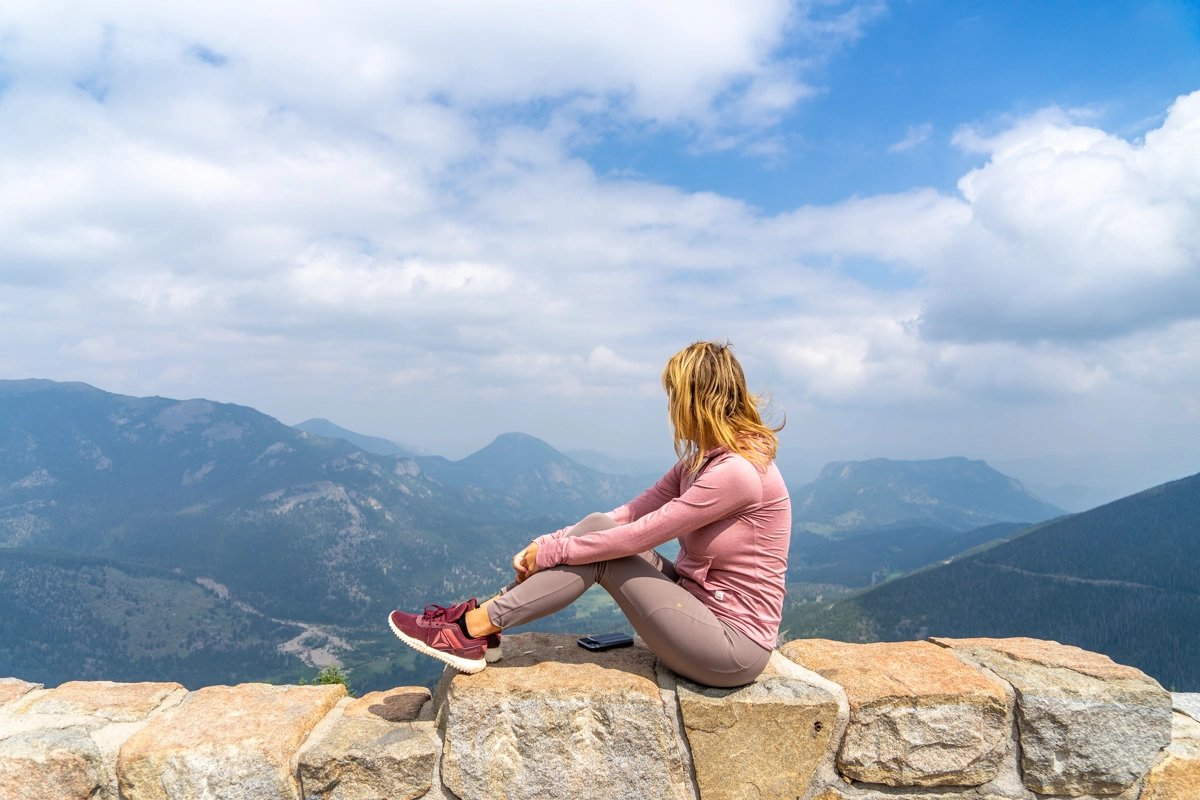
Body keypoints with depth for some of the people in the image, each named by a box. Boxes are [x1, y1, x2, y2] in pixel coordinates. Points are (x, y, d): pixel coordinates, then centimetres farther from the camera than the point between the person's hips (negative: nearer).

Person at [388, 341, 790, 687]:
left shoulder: (737, 471, -24)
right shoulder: (702, 459, 6)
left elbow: (638, 535, -23)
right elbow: (629, 515, 1)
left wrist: (550, 552, -13)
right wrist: (545, 544, -8)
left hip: (734, 646, -8)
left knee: (603, 548, -16)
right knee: (598, 527, -7)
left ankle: (474, 630, -9)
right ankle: (481, 618, -5)